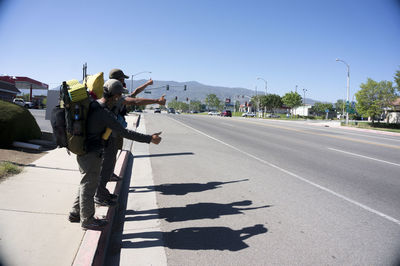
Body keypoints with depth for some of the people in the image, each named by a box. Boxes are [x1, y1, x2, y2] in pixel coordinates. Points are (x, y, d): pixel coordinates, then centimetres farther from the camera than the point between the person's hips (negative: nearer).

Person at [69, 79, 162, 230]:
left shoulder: (92, 105, 3)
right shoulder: (105, 114, -25)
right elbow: (124, 133, -24)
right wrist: (149, 139, -19)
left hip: (83, 151, 9)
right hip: (91, 154, -9)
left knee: (87, 183, 22)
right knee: (89, 185, 5)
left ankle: (75, 213, 35)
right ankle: (87, 219, 21)